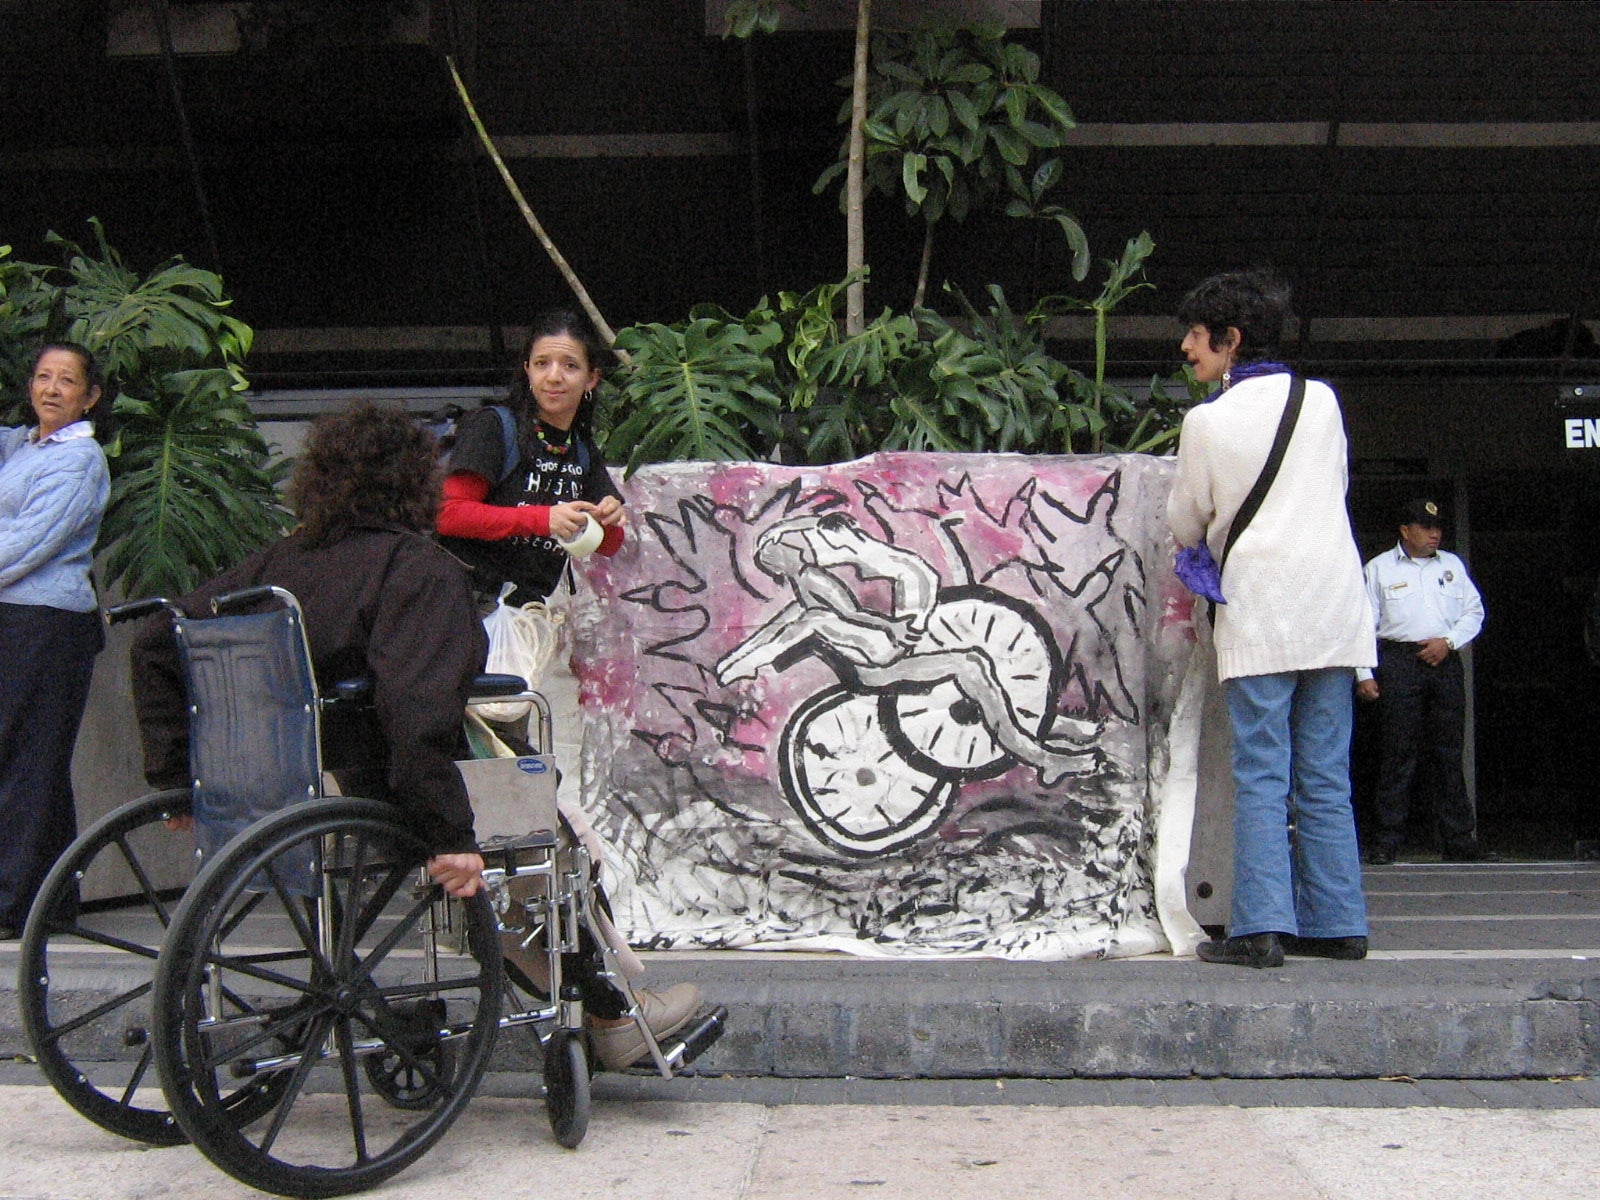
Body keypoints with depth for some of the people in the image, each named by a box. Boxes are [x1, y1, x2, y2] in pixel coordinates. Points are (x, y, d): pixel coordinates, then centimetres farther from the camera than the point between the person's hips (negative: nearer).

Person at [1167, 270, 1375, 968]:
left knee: (1261, 778, -3)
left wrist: (1203, 543, 29)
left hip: (1259, 613, -4)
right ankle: (1335, 923, 10)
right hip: (1335, 608, 4)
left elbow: (1186, 524, 7)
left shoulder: (1209, 421, -5)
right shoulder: (1322, 399, 7)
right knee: (1326, 778, 9)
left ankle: (1261, 928, -9)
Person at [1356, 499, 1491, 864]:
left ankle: (1459, 841, 5)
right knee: (1397, 752, -7)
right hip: (1399, 663, -3)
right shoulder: (1379, 568, 7)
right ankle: (1385, 842, -5)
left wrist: (1449, 641, -2)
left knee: (1449, 753, 3)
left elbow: (1474, 611, 17)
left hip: (1445, 661, 3)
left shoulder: (1452, 565, 18)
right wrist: (1364, 674, -6)